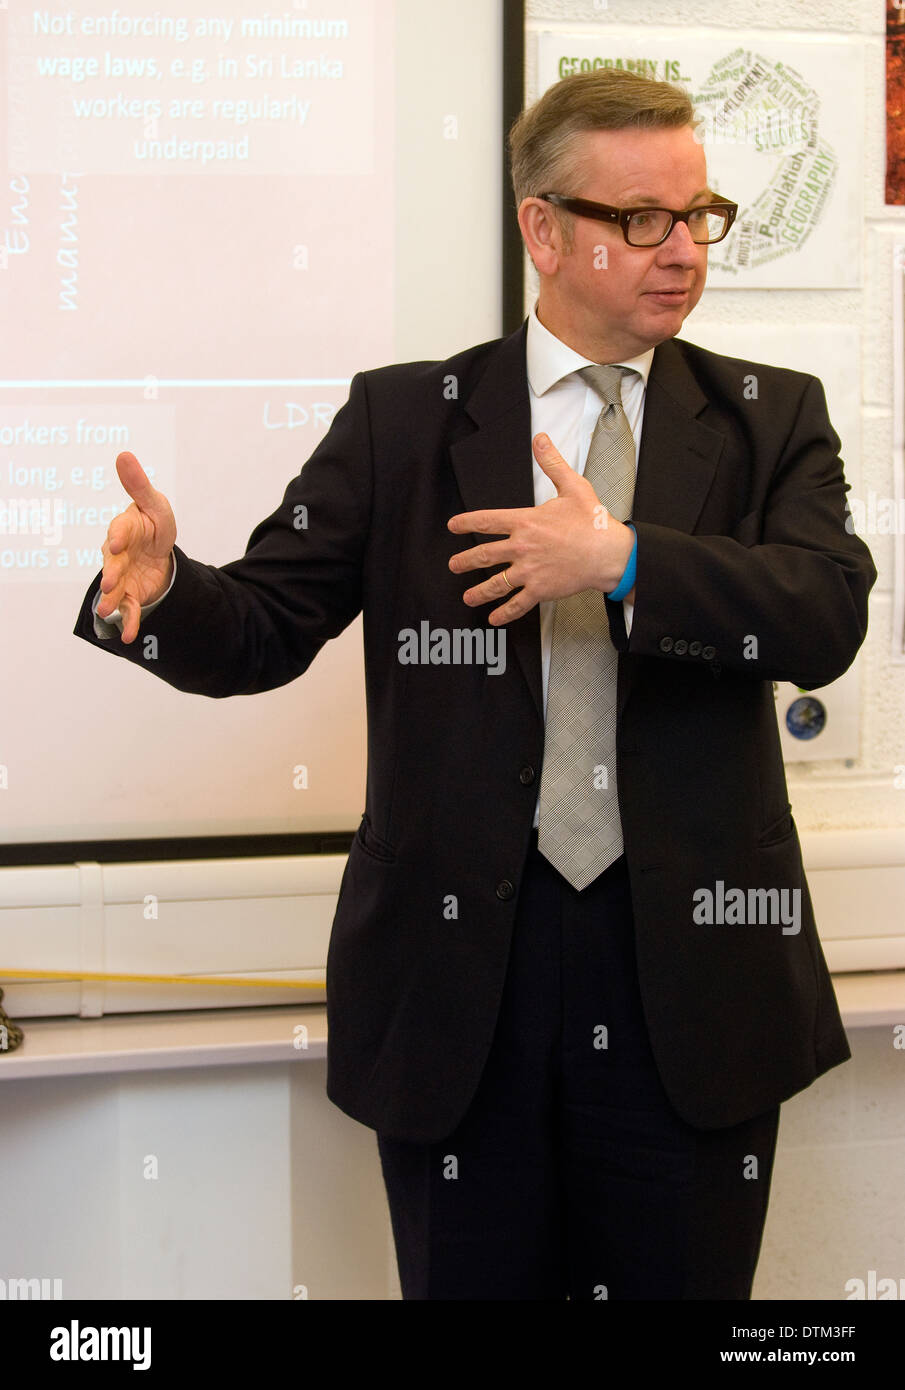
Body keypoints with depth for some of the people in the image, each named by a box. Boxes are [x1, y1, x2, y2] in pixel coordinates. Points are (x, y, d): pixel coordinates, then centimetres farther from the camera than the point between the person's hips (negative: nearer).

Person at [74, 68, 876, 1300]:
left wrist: (626, 562, -25)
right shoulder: (402, 422, 4)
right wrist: (158, 587, -22)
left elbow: (829, 618, -10)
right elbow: (263, 630, 1)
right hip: (463, 965, 0)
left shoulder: (770, 419, 6)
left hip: (688, 967, 1)